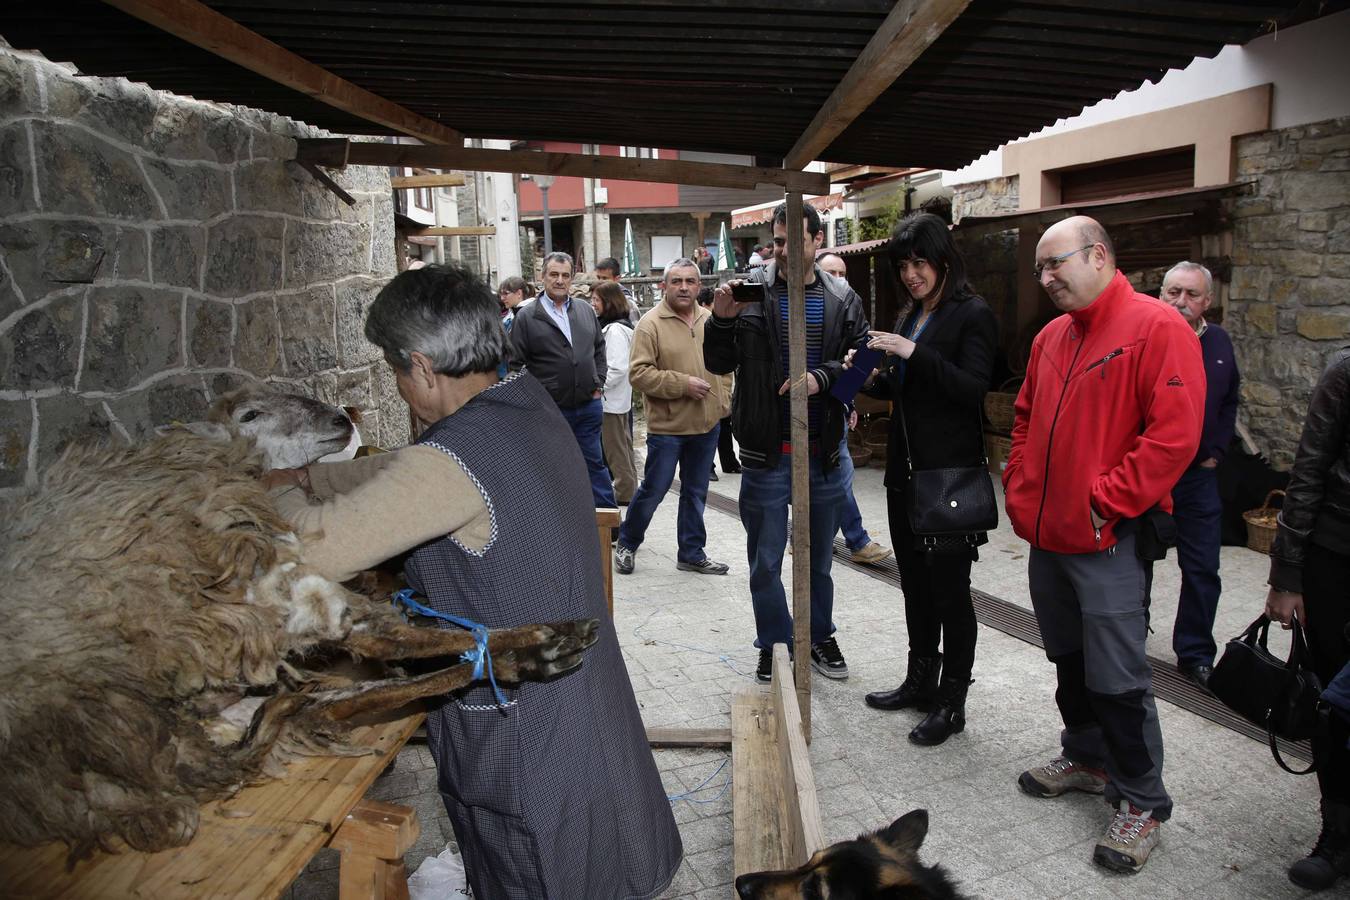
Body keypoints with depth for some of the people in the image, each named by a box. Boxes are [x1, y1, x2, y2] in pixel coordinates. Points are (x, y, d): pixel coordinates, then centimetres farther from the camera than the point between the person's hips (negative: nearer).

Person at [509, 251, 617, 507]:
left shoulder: (586, 311, 9)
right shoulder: (526, 316, -5)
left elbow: (599, 349, 19)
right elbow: (517, 364, -5)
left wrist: (598, 384, 9)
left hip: (589, 405, 4)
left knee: (595, 463, 12)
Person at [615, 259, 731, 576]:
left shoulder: (711, 321, 8)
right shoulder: (651, 323, -10)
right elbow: (639, 373, -16)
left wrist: (724, 401, 7)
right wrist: (682, 384, -19)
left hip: (707, 424, 5)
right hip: (667, 425, -5)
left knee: (696, 493, 14)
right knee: (653, 490, 3)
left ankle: (692, 553, 27)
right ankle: (626, 543, 26)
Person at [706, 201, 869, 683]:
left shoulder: (842, 299, 2)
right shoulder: (750, 291, -4)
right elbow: (719, 364, -2)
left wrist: (821, 377, -18)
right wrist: (721, 321, -20)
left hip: (824, 453, 2)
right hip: (766, 453, -2)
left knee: (820, 558, 18)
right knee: (766, 562, 9)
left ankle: (819, 637, 37)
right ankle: (774, 647, 27)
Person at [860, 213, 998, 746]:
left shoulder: (972, 315, -7)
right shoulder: (912, 318, 14)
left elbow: (973, 388, -18)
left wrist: (914, 353, -24)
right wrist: (875, 375, 1)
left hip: (950, 474, -8)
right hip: (906, 469, 8)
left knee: (950, 588, 1)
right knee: (915, 582, 16)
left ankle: (952, 703, 13)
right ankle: (920, 681, 31)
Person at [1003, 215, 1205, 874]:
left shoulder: (1157, 328, -12)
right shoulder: (1051, 337, 11)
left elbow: (1174, 435, -19)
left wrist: (1105, 503, -18)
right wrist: (1019, 489, 9)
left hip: (1105, 542, -7)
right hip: (1046, 536, 7)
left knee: (1116, 678, 0)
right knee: (1069, 660, 20)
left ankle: (1142, 802, 18)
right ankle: (1086, 758, 39)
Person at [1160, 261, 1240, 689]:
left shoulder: (1219, 343, 5)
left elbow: (1229, 403, 18)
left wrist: (1216, 452, 8)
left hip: (1199, 476, 4)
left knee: (1202, 571, 9)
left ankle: (1196, 654, 24)